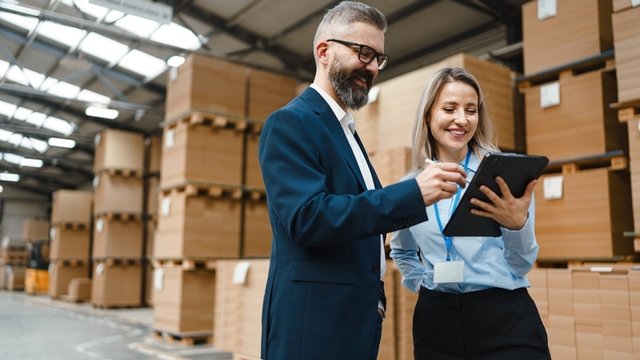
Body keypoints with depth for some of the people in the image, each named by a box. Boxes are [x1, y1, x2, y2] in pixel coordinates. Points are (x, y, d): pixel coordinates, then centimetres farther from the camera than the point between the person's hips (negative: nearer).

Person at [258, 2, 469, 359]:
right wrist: (414, 193, -27)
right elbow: (308, 217, -25)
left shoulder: (346, 131, 16)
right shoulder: (289, 123, -12)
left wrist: (375, 296, 12)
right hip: (315, 325, -9)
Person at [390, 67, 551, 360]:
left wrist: (517, 225, -22)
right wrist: (422, 283, 5)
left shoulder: (504, 174, -5)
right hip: (436, 322, 3)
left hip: (506, 318, -2)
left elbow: (522, 265, -4)